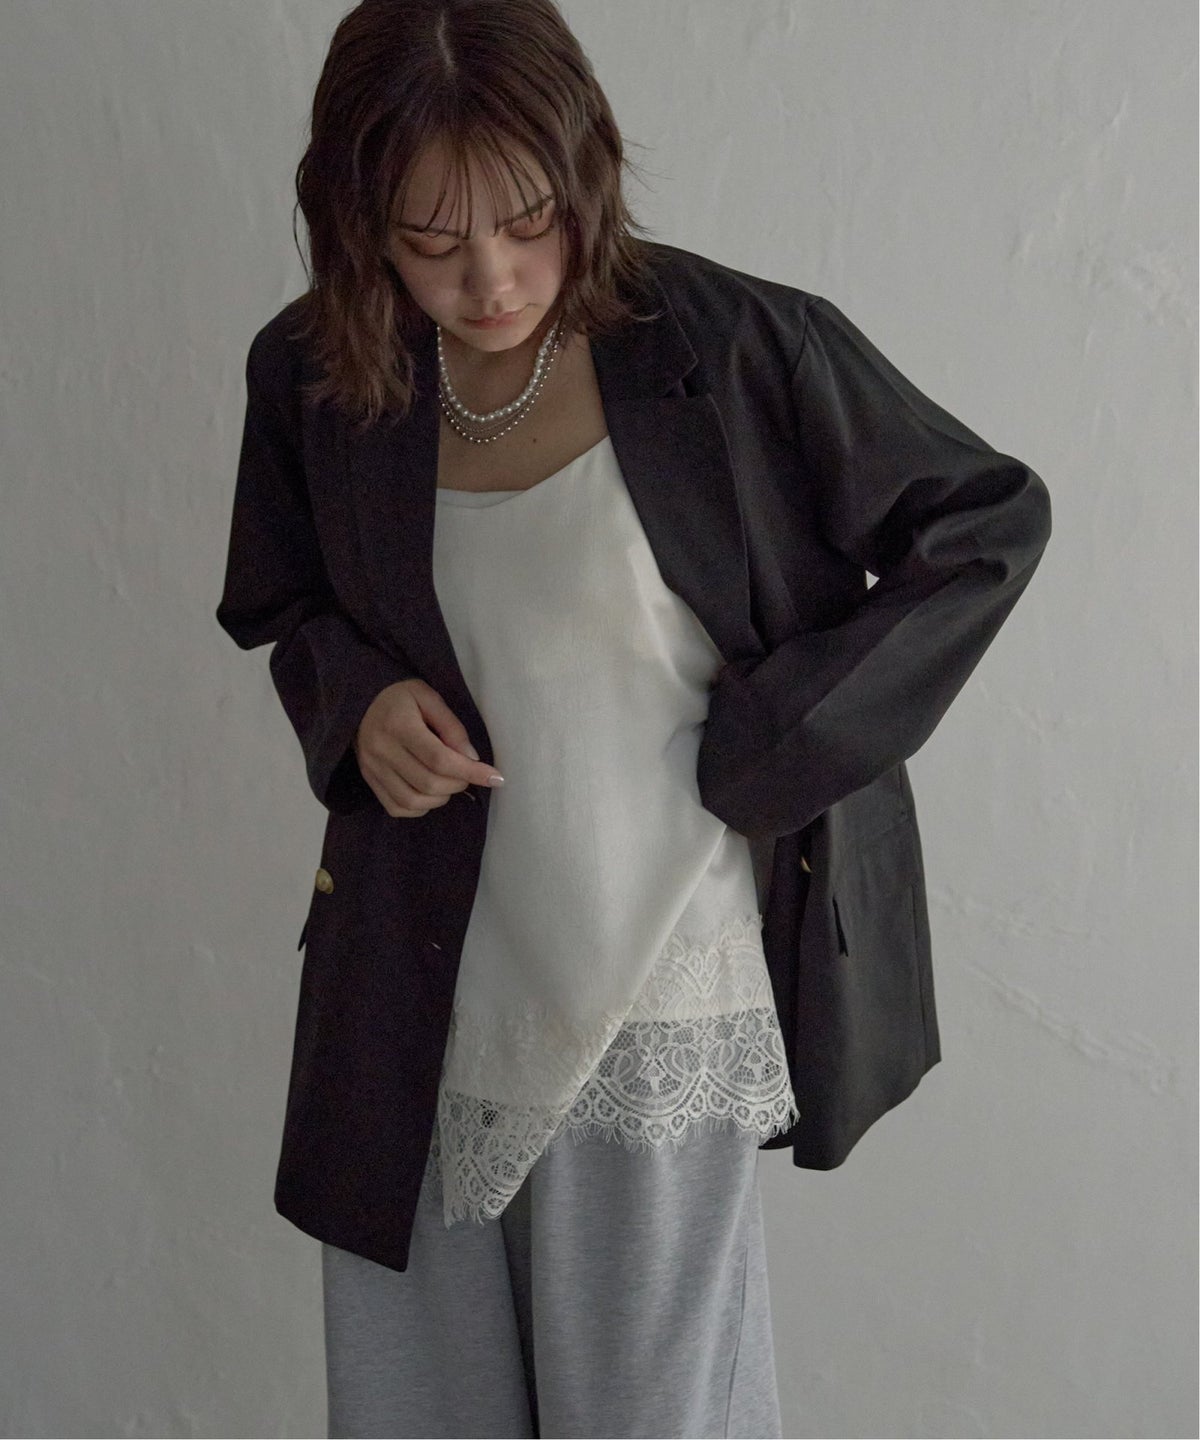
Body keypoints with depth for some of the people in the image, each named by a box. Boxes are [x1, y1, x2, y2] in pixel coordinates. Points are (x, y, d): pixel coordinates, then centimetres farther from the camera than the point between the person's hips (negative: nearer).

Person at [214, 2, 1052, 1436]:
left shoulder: (735, 349, -14)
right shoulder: (313, 379, -2)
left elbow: (989, 524, -5)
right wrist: (355, 699, -8)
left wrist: (767, 749, -11)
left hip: (658, 1002, -3)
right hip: (422, 989, 4)